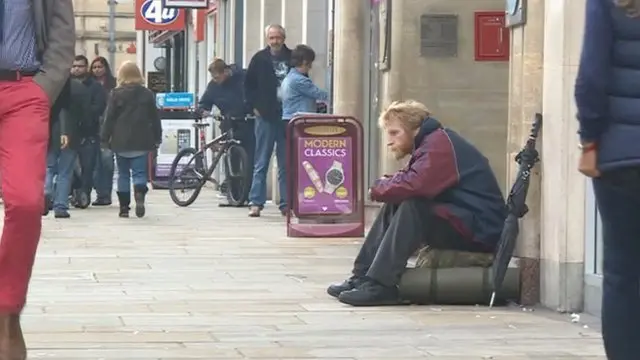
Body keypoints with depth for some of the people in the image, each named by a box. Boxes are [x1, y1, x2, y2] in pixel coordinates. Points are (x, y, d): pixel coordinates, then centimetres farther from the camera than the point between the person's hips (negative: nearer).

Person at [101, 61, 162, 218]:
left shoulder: (116, 94, -3)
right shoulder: (147, 94, 3)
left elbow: (109, 118, -3)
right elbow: (155, 117, 7)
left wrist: (104, 138, 3)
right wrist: (157, 138, 16)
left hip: (121, 141, -1)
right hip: (141, 141, 1)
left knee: (123, 174, 9)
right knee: (139, 172, 1)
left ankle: (124, 207, 8)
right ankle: (140, 194, -28)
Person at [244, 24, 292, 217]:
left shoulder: (293, 58, 3)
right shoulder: (260, 59, 2)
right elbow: (248, 85, 8)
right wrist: (255, 106, -1)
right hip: (266, 116, -1)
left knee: (287, 163, 5)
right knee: (261, 163, 1)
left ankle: (286, 203, 9)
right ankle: (256, 202, 1)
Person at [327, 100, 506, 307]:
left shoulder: (439, 144, -16)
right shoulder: (431, 143, 17)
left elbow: (413, 185, -29)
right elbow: (412, 182, 13)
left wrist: (379, 189, -11)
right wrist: (387, 186, -9)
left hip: (480, 230, -11)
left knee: (411, 208, -26)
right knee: (393, 206, 10)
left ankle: (380, 285, -27)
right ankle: (362, 276, 3)